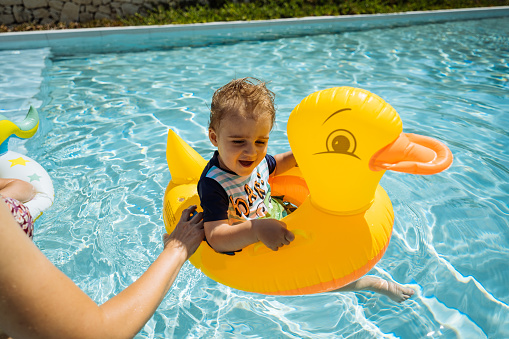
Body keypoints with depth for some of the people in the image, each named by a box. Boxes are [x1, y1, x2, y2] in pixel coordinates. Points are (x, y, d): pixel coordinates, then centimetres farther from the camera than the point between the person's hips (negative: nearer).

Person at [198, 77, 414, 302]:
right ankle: (379, 285, 2)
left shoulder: (256, 159, -11)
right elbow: (215, 238, -40)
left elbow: (273, 166, 14)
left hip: (278, 218, 8)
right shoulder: (214, 185, -33)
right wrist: (257, 230, -55)